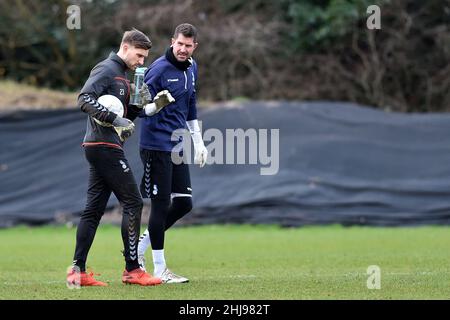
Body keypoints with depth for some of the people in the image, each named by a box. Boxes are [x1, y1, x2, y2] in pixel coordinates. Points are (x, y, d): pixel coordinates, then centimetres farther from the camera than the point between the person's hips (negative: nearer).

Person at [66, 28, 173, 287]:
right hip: (105, 146, -10)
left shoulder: (121, 75, 21)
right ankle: (132, 269, -6)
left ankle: (78, 271, 7)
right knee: (133, 203, -8)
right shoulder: (106, 69, -9)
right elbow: (85, 99, -21)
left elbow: (126, 114, 20)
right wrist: (116, 119, -25)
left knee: (94, 208, 8)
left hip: (98, 148, 10)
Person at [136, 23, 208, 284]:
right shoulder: (159, 68, -13)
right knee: (161, 205, -4)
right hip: (157, 145, -8)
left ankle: (141, 245, 22)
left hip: (178, 145, 8)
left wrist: (198, 141, 23)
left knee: (184, 203, 7)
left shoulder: (192, 69, 12)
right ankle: (159, 269, 4)